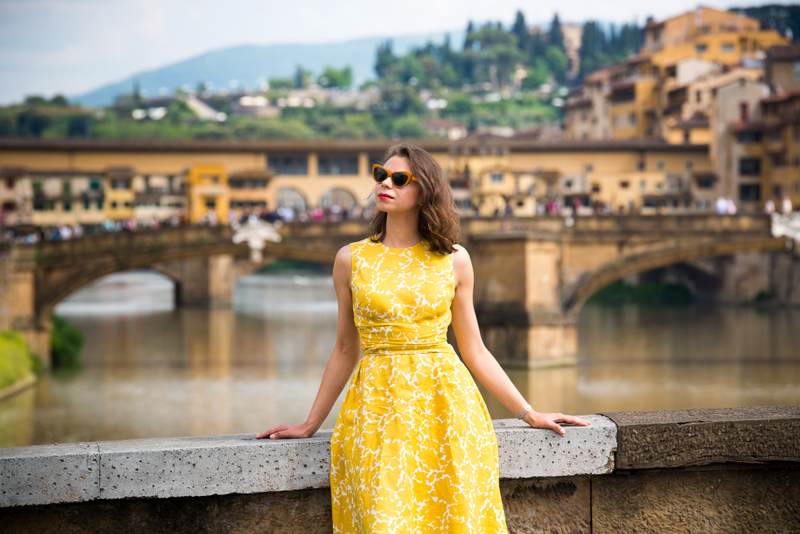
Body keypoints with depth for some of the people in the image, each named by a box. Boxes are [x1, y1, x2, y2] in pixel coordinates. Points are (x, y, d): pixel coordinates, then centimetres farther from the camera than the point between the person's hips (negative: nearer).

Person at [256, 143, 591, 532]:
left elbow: (474, 351, 10)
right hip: (377, 409, 0)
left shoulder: (454, 260, 5)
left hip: (447, 402, 1)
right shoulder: (351, 259, 5)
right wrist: (310, 424, 14)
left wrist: (527, 413, 9)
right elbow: (345, 350, 12)